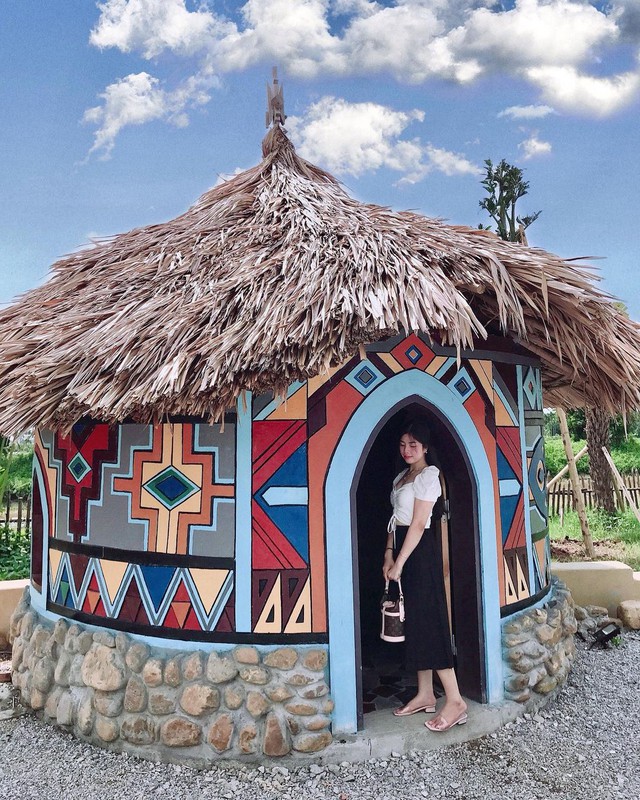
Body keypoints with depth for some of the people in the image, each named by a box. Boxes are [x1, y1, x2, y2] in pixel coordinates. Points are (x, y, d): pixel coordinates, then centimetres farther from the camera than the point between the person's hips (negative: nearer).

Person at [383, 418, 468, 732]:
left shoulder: (428, 475, -11)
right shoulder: (402, 477, 16)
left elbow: (418, 524, -16)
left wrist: (399, 563, -16)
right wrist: (389, 554, 4)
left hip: (420, 552, -9)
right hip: (403, 550, 9)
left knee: (428, 622, -7)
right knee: (413, 622, 11)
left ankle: (455, 701, 1)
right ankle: (425, 695, 21)